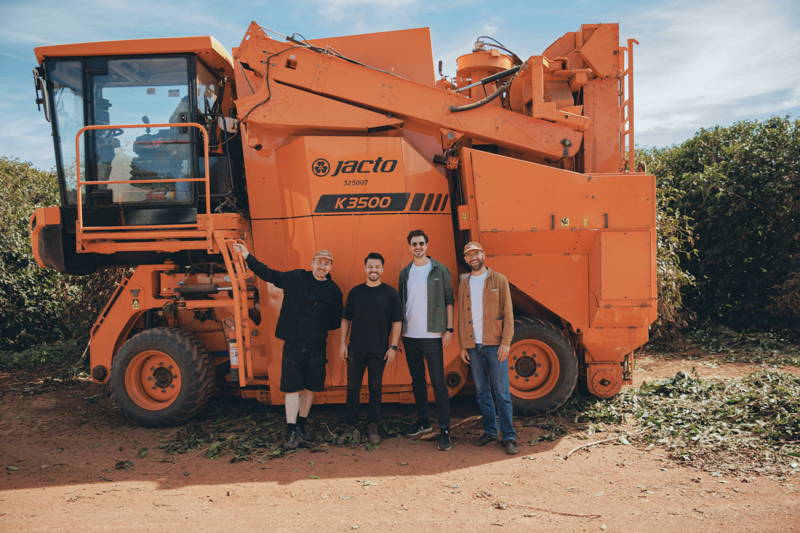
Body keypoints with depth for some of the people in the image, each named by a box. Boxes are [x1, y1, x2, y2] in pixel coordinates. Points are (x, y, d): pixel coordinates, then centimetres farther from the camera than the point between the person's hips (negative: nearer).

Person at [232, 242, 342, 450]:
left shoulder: (333, 290, 2)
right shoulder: (295, 278, 0)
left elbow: (335, 322, 8)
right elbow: (267, 273, 5)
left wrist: (318, 326, -1)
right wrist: (247, 256, 3)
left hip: (316, 347, 2)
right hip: (293, 344, -2)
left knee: (310, 387, 12)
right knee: (292, 388, -1)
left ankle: (301, 426, 30)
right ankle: (292, 432, 8)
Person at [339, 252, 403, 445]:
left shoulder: (390, 293, 0)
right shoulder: (355, 292, 5)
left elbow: (397, 321, 0)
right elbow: (346, 319, 10)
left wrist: (393, 346, -6)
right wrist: (343, 343, 4)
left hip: (379, 350, -1)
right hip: (355, 348, 2)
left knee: (375, 389, 6)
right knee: (352, 388, 7)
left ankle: (373, 426, 17)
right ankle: (350, 425, 18)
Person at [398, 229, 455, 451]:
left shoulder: (439, 270, -1)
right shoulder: (405, 272, 10)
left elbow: (448, 301, -1)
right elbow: (401, 303, 13)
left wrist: (449, 329, -8)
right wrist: (398, 332, 9)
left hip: (432, 336, -4)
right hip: (409, 336, 5)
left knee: (438, 382, -5)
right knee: (417, 380, 13)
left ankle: (444, 430, -2)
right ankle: (423, 422, 27)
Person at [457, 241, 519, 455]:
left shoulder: (498, 280, 1)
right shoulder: (464, 284, 12)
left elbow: (507, 313, -3)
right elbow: (461, 316, 13)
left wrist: (506, 343, -11)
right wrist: (463, 346, 8)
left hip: (495, 345, -4)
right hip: (473, 347, 4)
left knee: (501, 392, -4)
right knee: (481, 392, 9)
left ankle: (509, 437, 3)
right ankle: (489, 431, 21)